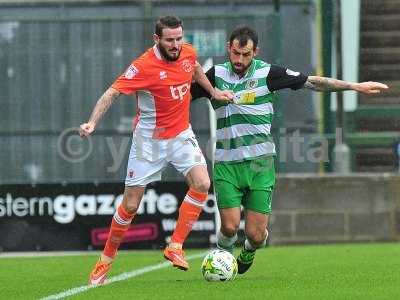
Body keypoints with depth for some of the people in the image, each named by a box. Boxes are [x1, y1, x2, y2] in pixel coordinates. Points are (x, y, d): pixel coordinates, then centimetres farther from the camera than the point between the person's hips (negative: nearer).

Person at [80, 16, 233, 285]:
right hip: (149, 140, -4)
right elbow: (113, 93, -24)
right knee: (131, 205, 0)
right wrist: (92, 123, -36)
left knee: (202, 184, -20)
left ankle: (175, 247, -8)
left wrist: (213, 92, 25)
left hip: (181, 135, 4)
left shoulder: (188, 53, -4)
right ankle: (106, 259, 20)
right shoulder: (144, 66, -22)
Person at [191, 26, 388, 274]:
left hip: (259, 162, -1)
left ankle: (249, 253, 32)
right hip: (226, 163, 1)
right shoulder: (216, 75, 3)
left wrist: (355, 86, -2)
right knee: (230, 227, -12)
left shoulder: (267, 73, -3)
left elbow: (312, 82, 1)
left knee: (256, 234, -5)